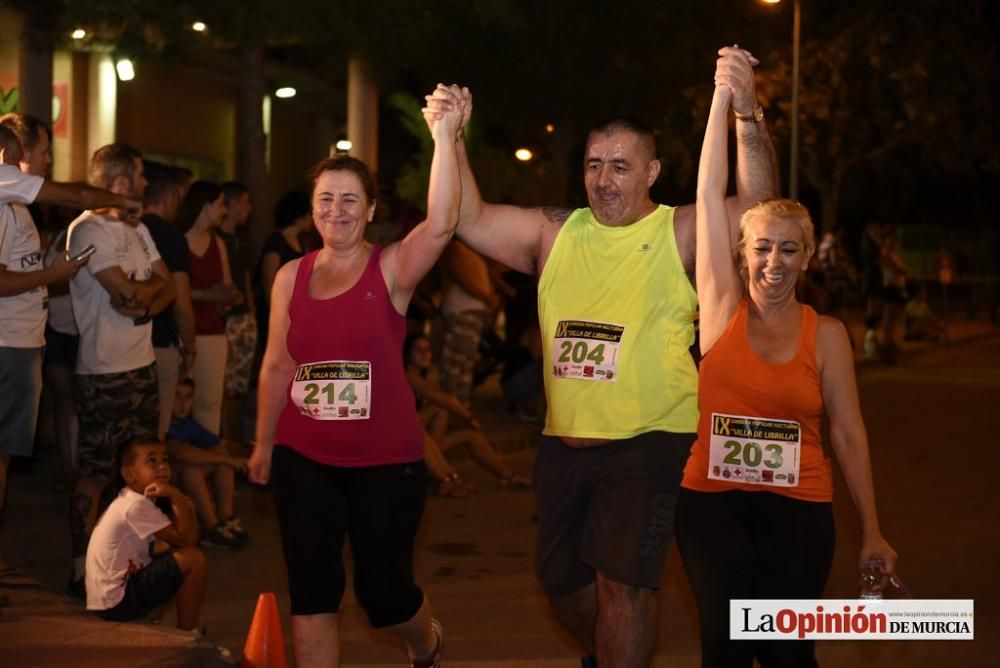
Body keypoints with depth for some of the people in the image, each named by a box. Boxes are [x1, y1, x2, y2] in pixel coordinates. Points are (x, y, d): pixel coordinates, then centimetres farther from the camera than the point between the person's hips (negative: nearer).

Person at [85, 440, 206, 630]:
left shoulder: (132, 500, 12)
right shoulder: (137, 506, -18)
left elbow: (180, 539, 6)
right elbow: (186, 540, -19)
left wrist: (182, 506, -10)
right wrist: (176, 496, -18)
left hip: (110, 595, 10)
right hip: (116, 600, -10)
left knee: (182, 554, 20)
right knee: (194, 559, -12)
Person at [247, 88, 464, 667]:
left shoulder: (392, 270, -7)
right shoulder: (291, 277, 4)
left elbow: (442, 224, -26)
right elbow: (277, 366, 11)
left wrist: (444, 137, -34)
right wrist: (263, 443, 15)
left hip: (386, 460, -3)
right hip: (304, 459, 3)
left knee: (385, 592, 8)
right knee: (312, 594, 2)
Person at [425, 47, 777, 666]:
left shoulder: (682, 234, -6)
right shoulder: (555, 233, 7)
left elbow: (756, 208, -21)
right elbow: (470, 220, 5)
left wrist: (748, 114, -34)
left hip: (650, 441, -5)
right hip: (564, 444, 5)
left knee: (622, 581, -11)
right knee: (565, 584, 17)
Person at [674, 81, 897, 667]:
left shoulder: (827, 334, 0)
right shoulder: (723, 308, -1)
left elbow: (849, 433, 2)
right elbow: (710, 193, -4)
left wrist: (872, 531, 2)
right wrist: (725, 98, -6)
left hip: (798, 509, 0)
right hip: (712, 502, 0)